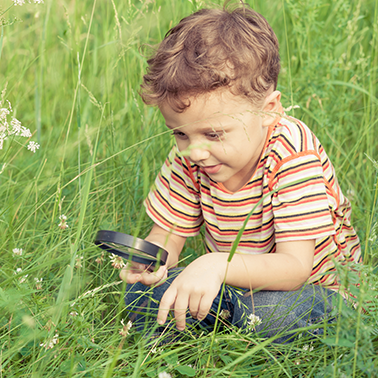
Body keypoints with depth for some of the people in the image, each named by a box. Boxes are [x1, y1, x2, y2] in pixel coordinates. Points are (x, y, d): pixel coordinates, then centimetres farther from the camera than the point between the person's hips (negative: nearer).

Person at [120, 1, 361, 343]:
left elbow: (293, 267, -33)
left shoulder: (293, 156, -27)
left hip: (311, 289, -4)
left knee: (268, 312, -38)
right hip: (234, 284, 5)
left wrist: (218, 265, -52)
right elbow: (166, 235, -4)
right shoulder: (188, 157, -10)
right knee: (143, 294, -18)